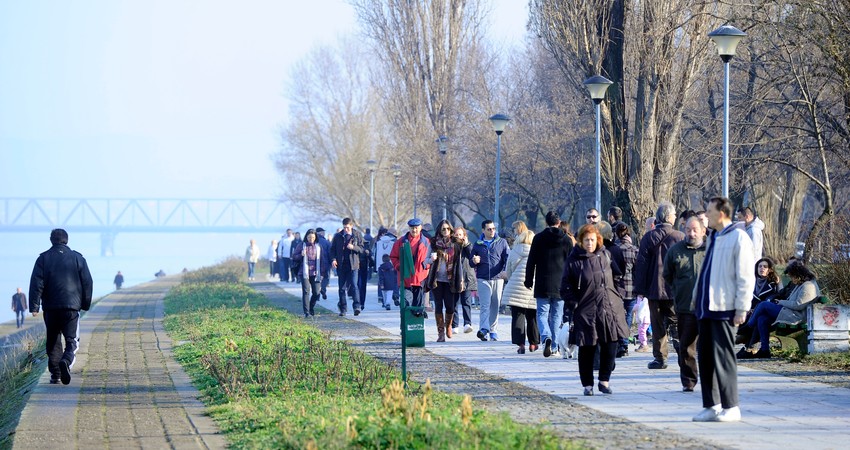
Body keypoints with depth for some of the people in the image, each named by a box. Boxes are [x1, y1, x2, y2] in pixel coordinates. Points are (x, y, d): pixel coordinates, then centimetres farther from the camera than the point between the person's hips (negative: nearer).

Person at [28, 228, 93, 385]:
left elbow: (36, 283, -4)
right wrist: (86, 304, 15)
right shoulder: (78, 258, 5)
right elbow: (87, 282, 5)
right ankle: (67, 361, -30)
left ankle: (55, 375, 11)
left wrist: (34, 306, -4)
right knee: (72, 340, 0)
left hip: (50, 307, 1)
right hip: (72, 307, -1)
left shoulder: (43, 258, 4)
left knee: (53, 342, 12)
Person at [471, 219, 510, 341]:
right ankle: (484, 329, -24)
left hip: (498, 278, 1)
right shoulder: (477, 244, 13)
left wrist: (506, 270, -17)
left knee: (495, 306, 5)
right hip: (483, 279, -1)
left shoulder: (502, 242, 10)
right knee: (485, 305, -13)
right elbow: (472, 263, 19)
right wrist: (474, 261, -6)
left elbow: (508, 258, 2)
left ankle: (493, 331, 12)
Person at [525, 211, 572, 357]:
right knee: (556, 316, 8)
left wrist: (529, 280, 8)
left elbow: (531, 261, 1)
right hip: (560, 284, 1)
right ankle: (554, 347, 8)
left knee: (542, 313, 3)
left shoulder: (538, 238, -1)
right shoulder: (566, 240, 1)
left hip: (542, 285, -1)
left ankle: (546, 337, -23)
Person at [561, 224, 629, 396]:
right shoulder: (573, 261, -3)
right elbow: (566, 288, 0)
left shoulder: (605, 255, 7)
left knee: (610, 346, 0)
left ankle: (604, 380, 15)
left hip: (610, 309, 3)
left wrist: (617, 299, 11)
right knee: (587, 350, 2)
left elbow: (615, 277, 18)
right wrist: (574, 305, -8)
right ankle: (587, 385, 13)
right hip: (586, 312, -3)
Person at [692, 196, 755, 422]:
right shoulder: (713, 238, 17)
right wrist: (697, 298, 21)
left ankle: (730, 407, 0)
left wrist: (741, 309, -16)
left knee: (722, 357, -6)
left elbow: (746, 277, -13)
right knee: (705, 357, 9)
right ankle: (712, 406, 15)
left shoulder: (739, 238, -9)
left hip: (724, 310, -9)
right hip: (706, 308, 9)